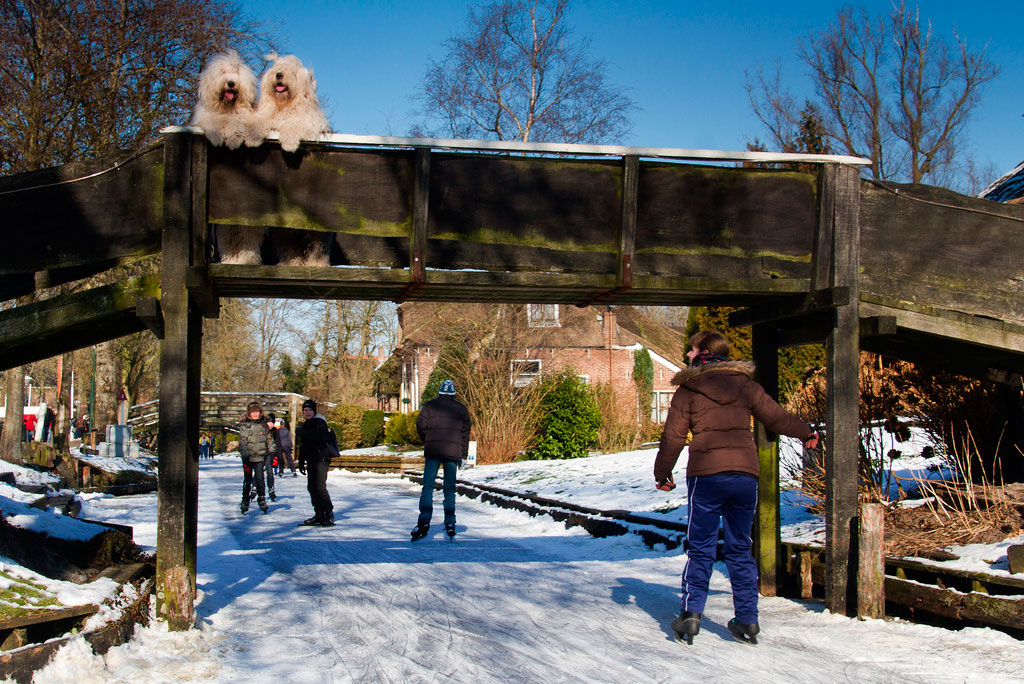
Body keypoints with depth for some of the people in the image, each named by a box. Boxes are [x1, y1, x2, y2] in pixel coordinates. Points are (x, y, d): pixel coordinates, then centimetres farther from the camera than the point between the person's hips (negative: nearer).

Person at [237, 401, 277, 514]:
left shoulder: (264, 424, 8)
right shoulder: (244, 425, 0)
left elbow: (269, 439, 15)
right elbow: (242, 441, -7)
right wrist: (244, 455, -16)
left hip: (260, 456, 1)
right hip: (248, 457, -1)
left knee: (259, 478, -6)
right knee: (248, 479, 6)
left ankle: (262, 499, 4)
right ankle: (245, 500, 19)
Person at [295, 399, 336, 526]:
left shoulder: (319, 422, -7)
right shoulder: (305, 425, 20)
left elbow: (323, 438, -25)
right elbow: (303, 446, 27)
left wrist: (304, 433, -27)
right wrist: (301, 462, 24)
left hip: (322, 459, -9)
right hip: (311, 461, 9)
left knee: (320, 486, -17)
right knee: (311, 487, 6)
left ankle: (329, 514, -12)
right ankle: (319, 515, 13)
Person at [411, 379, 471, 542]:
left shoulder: (430, 405, 5)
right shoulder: (462, 408, 11)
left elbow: (420, 425, -3)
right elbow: (466, 432, 10)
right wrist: (464, 455, 14)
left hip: (433, 450, -2)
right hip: (454, 452, 2)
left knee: (428, 486, -3)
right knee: (449, 488, 9)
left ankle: (424, 521, -18)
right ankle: (450, 523, 6)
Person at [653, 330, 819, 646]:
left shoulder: (688, 389, 1)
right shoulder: (745, 384, 11)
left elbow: (673, 436, 1)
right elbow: (775, 416, 19)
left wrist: (662, 474, 13)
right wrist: (806, 432, 38)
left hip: (706, 474, -3)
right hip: (746, 471, 3)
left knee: (701, 547, 4)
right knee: (740, 548, 12)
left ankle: (691, 613, -4)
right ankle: (747, 620, 13)